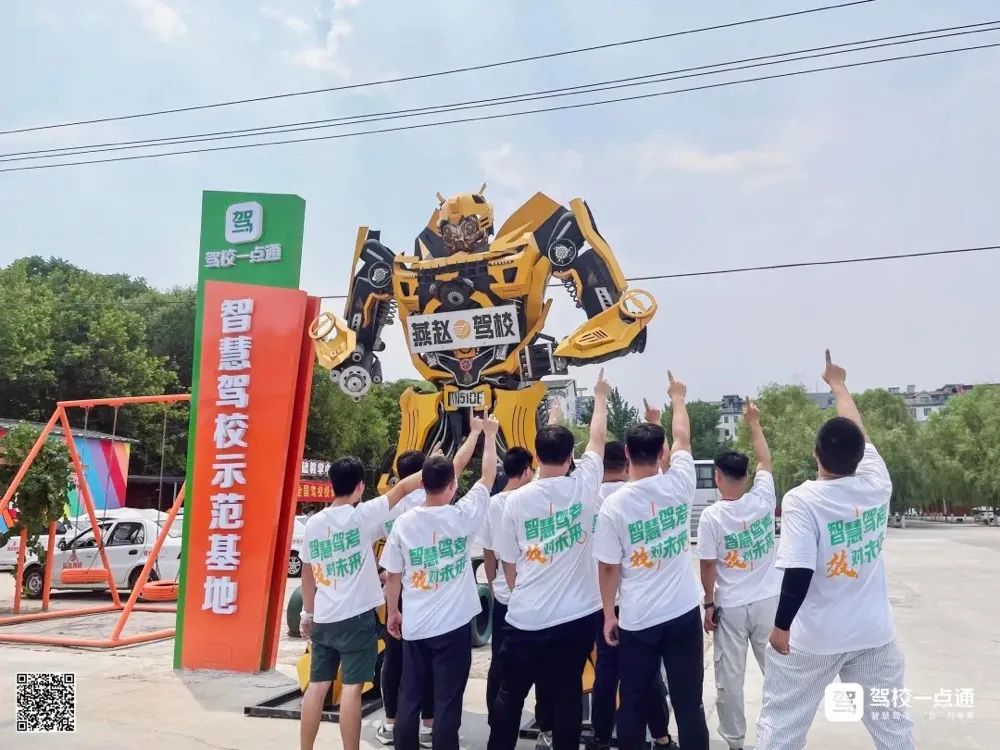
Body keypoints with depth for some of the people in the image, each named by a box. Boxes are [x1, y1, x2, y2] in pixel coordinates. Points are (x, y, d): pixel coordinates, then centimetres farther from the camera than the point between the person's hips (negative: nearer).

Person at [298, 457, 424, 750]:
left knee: (317, 686, 13)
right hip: (357, 617, -5)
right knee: (351, 688, -2)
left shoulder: (313, 523, 5)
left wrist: (308, 613, 23)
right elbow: (402, 488, -7)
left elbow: (307, 574, 13)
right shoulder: (362, 516, -11)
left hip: (323, 619, 6)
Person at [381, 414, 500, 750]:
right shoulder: (462, 516, -12)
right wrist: (489, 434, 13)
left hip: (413, 626, 3)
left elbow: (392, 575, 2)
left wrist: (392, 613, 17)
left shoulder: (404, 522, -5)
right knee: (447, 700, 5)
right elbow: (488, 476, 0)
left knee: (409, 696, 15)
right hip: (452, 625, -3)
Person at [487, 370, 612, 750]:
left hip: (526, 617, 0)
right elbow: (597, 439, 11)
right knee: (567, 695, 11)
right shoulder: (584, 486, -7)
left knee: (510, 694, 15)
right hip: (577, 614, 1)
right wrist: (600, 396, 26)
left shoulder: (516, 499, -7)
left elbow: (508, 563, 2)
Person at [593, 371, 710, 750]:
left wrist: (608, 613, 8)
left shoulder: (613, 504, -11)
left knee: (633, 704, 13)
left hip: (636, 620, -1)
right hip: (683, 613, 1)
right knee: (688, 704, 8)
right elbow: (682, 438, 12)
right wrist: (678, 398, 28)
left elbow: (609, 567, -5)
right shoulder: (679, 484, -7)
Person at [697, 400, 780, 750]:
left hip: (730, 606, -3)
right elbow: (766, 461, 10)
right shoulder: (762, 499, -8)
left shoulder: (711, 515, -15)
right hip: (769, 601, 3)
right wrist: (754, 424, 19)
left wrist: (709, 604, 1)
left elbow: (708, 566, -11)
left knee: (730, 678, 8)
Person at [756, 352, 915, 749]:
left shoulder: (802, 499, -19)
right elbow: (859, 435, 12)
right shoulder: (877, 484, -5)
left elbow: (799, 574, -24)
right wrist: (838, 384, 27)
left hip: (812, 638, -4)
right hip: (874, 633, 5)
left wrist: (781, 625, -12)